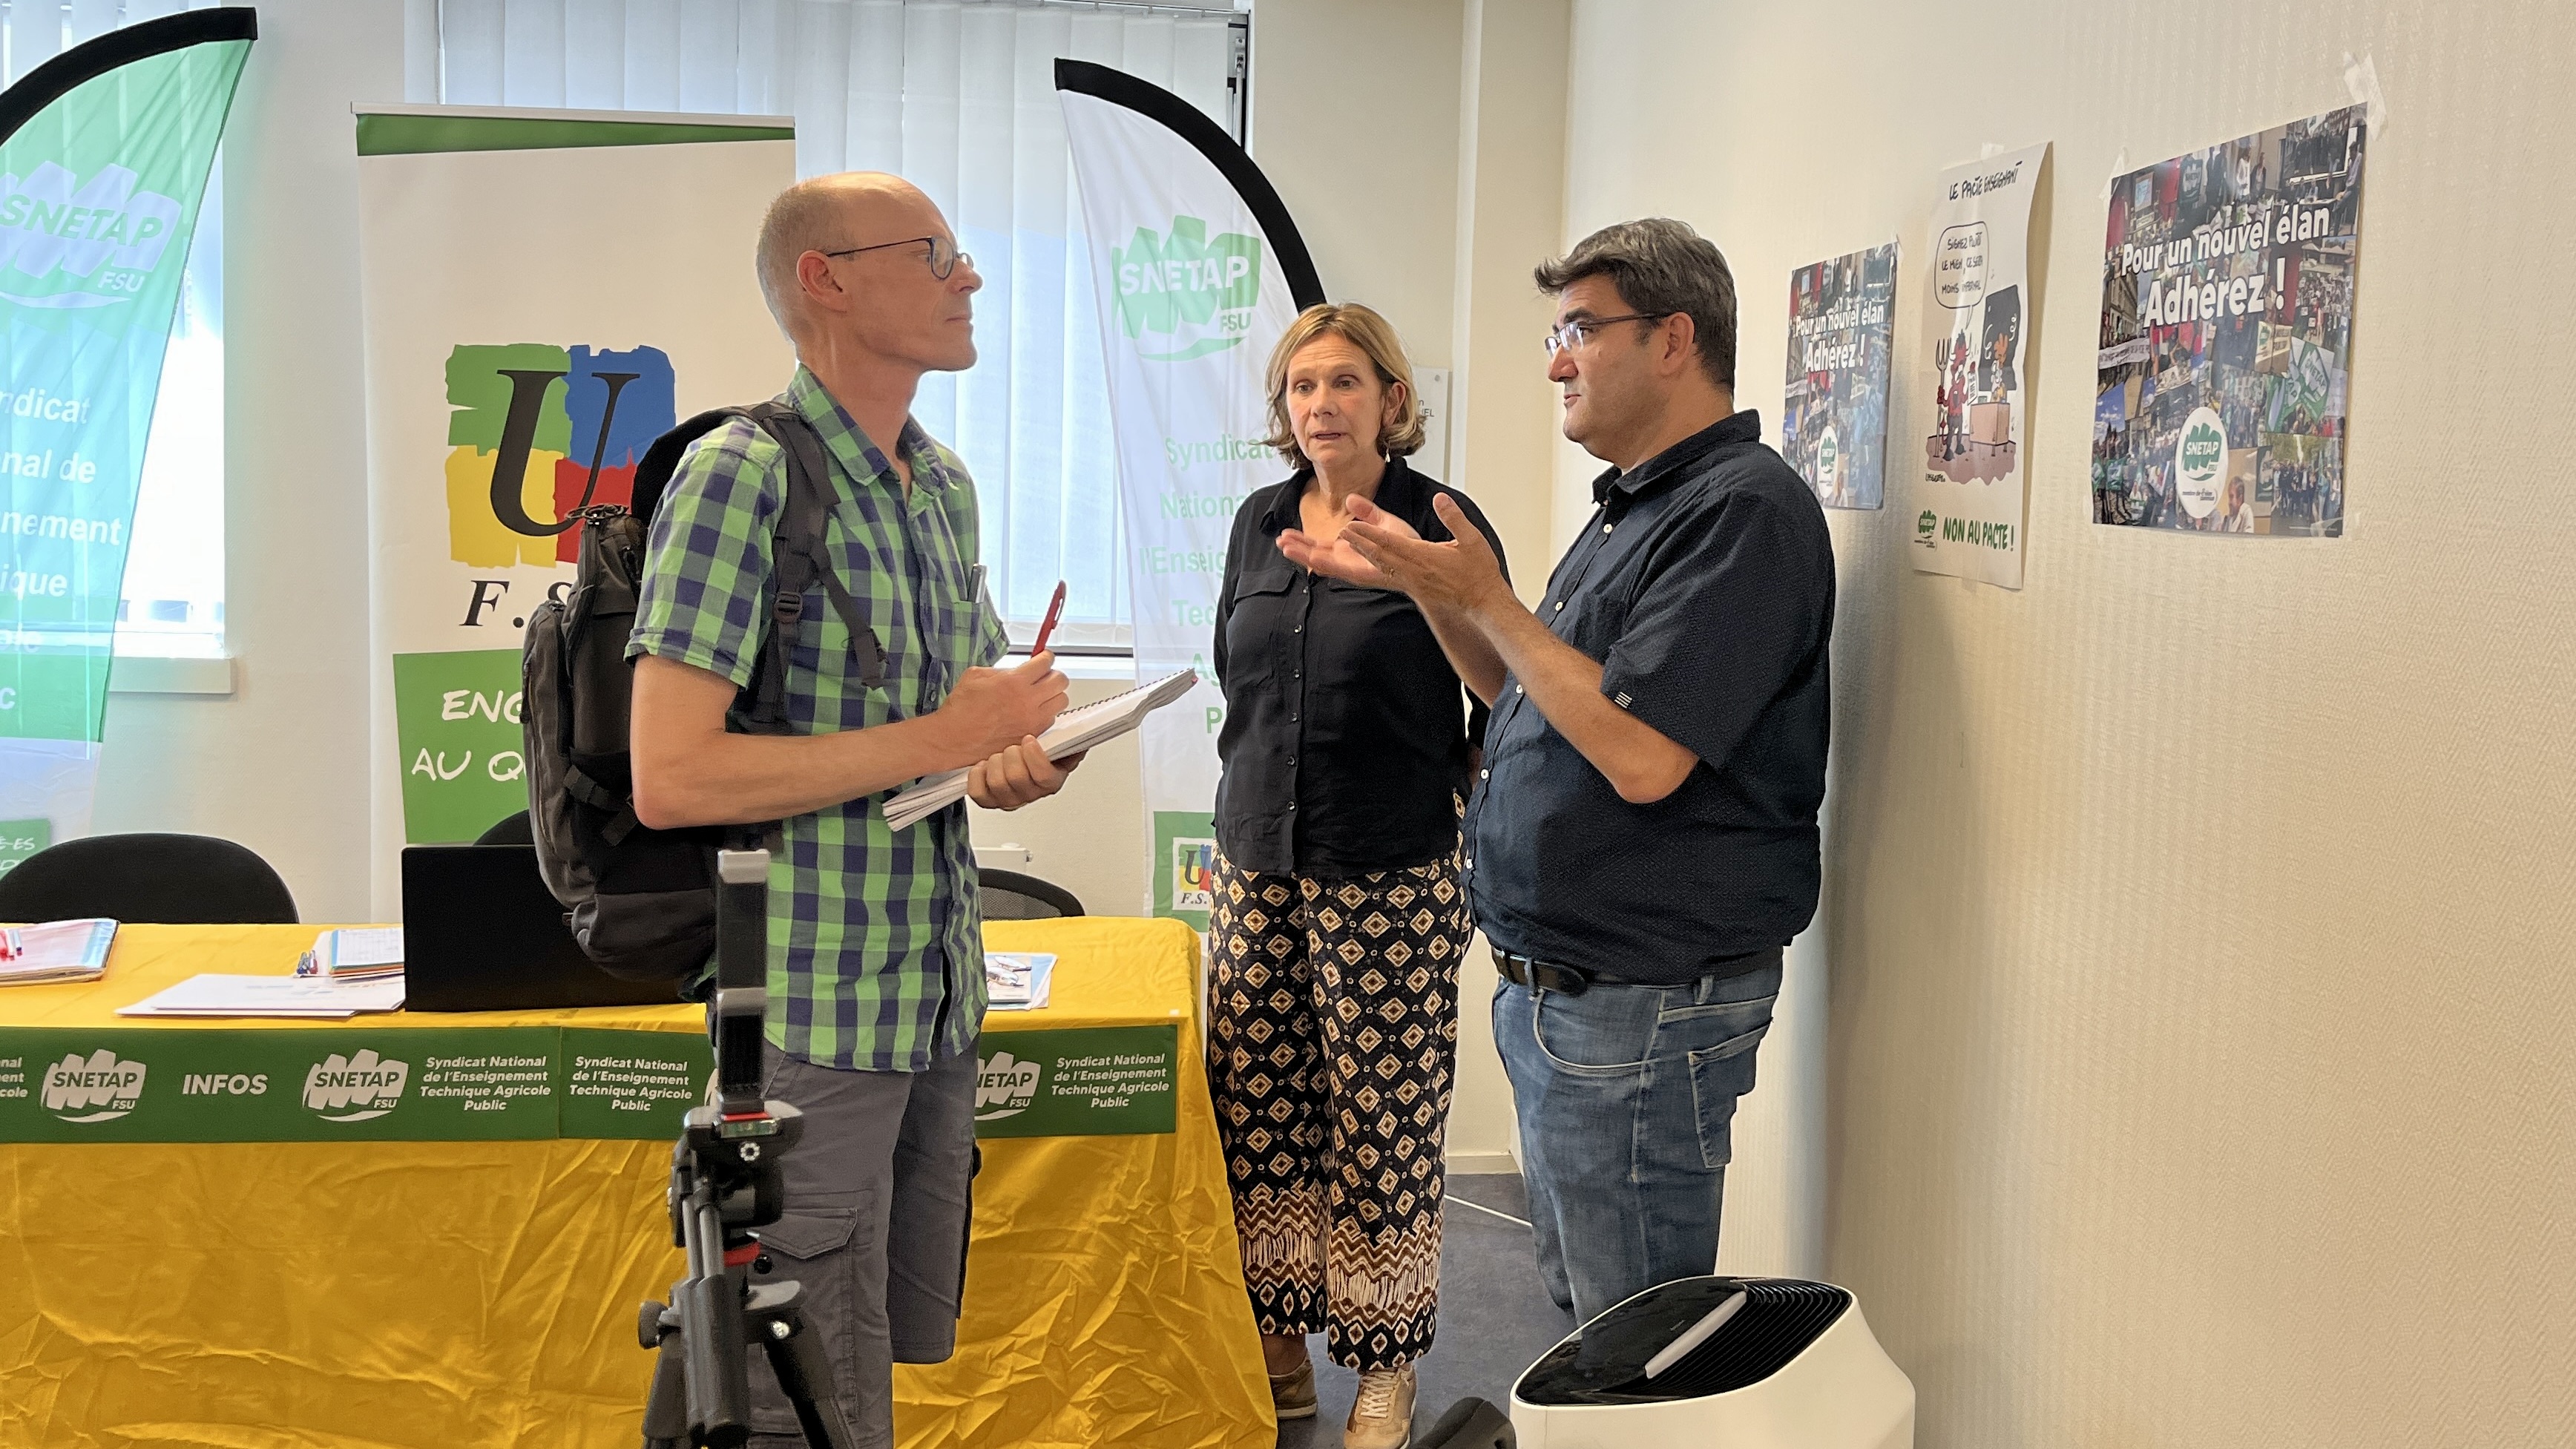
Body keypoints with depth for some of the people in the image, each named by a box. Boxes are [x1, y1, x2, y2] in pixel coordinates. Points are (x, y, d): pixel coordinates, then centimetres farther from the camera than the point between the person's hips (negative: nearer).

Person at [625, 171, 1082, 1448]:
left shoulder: (945, 485, 11)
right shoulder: (741, 475, -15)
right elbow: (670, 780, -22)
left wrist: (1013, 759, -1)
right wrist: (933, 740, -20)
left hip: (939, 999, 8)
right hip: (810, 1016, -8)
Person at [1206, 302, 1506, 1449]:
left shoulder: (1443, 527, -6)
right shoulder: (1259, 523, 10)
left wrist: (1461, 814, -2)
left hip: (1392, 879, -5)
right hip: (1256, 866, 5)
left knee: (1383, 1124, 1)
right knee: (1254, 1108, 7)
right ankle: (1277, 1345, 22)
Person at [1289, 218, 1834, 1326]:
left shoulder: (1742, 508, -17)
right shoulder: (1633, 506, 16)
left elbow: (1641, 754, -26)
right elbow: (1537, 699, 21)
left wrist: (1488, 600, -16)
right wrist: (1433, 588, 8)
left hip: (1642, 1004, -10)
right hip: (1552, 984, 10)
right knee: (1579, 1305, 21)